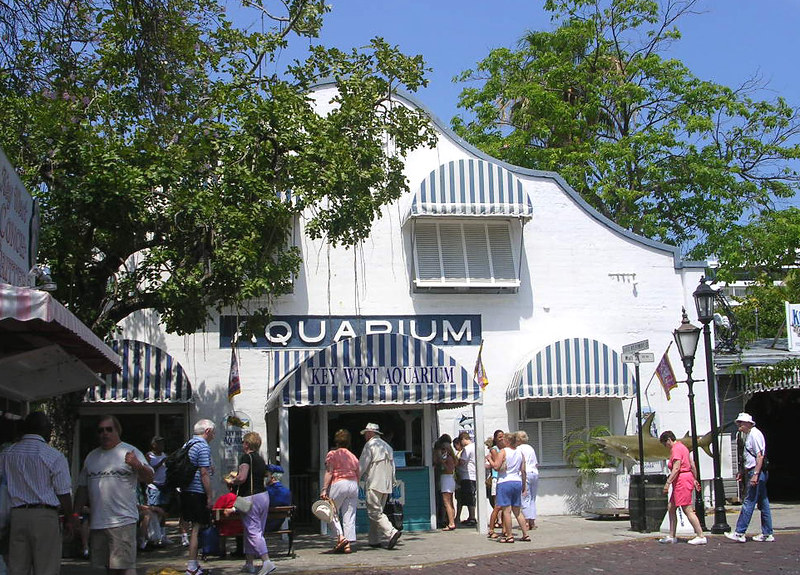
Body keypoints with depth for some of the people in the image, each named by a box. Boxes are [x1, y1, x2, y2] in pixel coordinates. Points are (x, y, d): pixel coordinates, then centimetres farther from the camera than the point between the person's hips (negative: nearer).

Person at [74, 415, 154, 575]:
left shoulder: (130, 452, 0)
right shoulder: (91, 457, 16)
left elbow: (149, 478, -11)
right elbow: (82, 489, 21)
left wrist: (138, 465, -31)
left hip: (123, 521, -6)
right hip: (96, 523, 6)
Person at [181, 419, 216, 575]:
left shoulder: (187, 444, 16)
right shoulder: (203, 447, -12)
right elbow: (204, 474, -17)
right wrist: (210, 497, -14)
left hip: (186, 492, 9)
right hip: (198, 493, -9)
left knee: (195, 527, 15)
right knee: (197, 528, -5)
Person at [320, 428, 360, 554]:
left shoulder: (332, 454, 1)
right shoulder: (353, 456, 17)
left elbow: (329, 473, -9)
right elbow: (358, 475, 16)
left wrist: (324, 489, -11)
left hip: (338, 484, -5)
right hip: (353, 484, 5)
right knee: (349, 515, 4)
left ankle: (340, 537, -10)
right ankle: (348, 544, 0)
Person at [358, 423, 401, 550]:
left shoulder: (370, 444, -6)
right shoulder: (387, 446, 18)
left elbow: (362, 465, -10)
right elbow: (392, 467, 19)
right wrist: (392, 482, 23)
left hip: (374, 483, -8)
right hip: (386, 485, 8)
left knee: (374, 512, -10)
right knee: (377, 511, 13)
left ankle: (391, 532, -26)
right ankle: (374, 540, 13)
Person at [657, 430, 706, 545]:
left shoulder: (676, 449, -13)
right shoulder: (681, 446, 17)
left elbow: (676, 468, -22)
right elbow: (692, 464, 20)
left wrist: (668, 483, -23)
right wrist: (695, 479, 24)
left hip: (682, 480, -11)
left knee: (687, 509, -9)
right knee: (671, 507, 12)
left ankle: (700, 536, -7)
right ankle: (671, 536, 15)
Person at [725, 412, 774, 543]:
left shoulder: (754, 434, -13)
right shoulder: (746, 435, 17)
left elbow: (760, 456, -19)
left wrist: (755, 475, -23)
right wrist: (743, 473, 22)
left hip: (756, 472, -10)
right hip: (751, 472, 10)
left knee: (748, 503, -8)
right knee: (763, 503, 11)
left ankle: (739, 533, -7)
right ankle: (767, 534, 15)